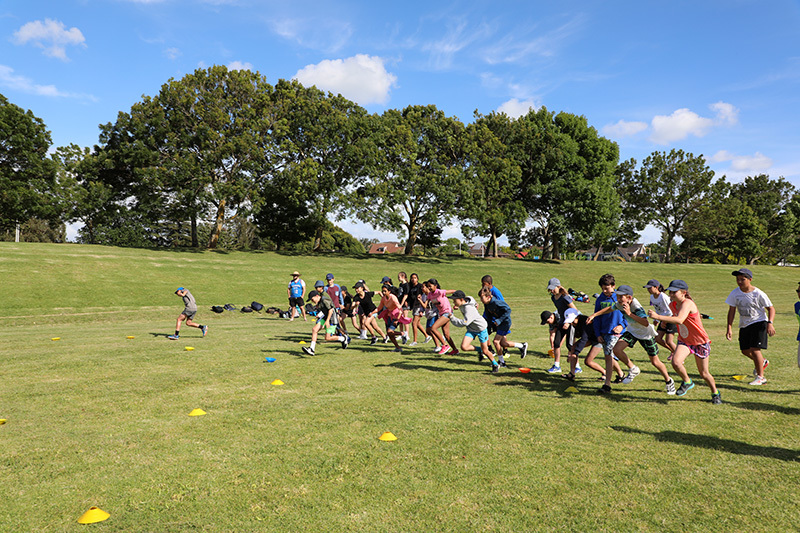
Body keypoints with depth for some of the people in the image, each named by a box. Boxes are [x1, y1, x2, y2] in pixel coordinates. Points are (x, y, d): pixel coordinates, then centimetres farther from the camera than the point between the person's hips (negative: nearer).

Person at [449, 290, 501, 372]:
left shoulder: (469, 309, -34)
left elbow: (464, 323, -40)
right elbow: (471, 299, 17)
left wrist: (452, 317, -32)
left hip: (481, 328, -7)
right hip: (471, 329, 8)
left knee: (485, 351, 2)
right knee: (464, 347, -12)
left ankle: (495, 365, 28)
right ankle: (479, 350, 15)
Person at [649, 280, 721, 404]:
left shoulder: (687, 304, -28)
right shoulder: (672, 305, -4)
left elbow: (679, 320, -46)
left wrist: (658, 316, -50)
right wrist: (666, 320, 2)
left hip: (700, 342, -5)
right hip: (684, 340, 5)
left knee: (704, 373, 9)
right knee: (675, 362, -23)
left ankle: (715, 393, 38)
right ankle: (687, 382, 5)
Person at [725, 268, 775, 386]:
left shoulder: (758, 294, -14)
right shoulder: (735, 293, -5)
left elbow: (771, 308, -6)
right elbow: (732, 310, 1)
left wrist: (770, 323, -20)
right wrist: (729, 328, -4)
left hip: (759, 322, -5)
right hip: (744, 325, 5)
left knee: (754, 349, -15)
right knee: (745, 350, 12)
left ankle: (760, 377, -1)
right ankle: (762, 362, 44)